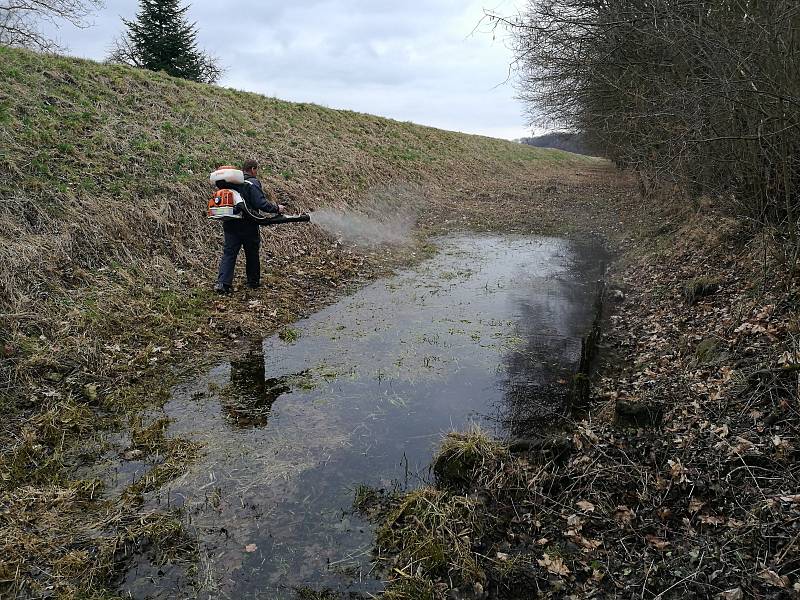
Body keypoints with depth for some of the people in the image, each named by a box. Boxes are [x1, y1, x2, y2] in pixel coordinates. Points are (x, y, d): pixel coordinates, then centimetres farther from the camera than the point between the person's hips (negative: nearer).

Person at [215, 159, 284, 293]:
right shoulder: (253, 183, -12)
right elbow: (261, 203, -21)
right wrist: (276, 208, -7)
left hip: (230, 224, 5)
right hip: (248, 225, -5)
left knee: (229, 253, 4)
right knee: (252, 253, 12)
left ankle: (223, 283, -8)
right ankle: (253, 281, 25)